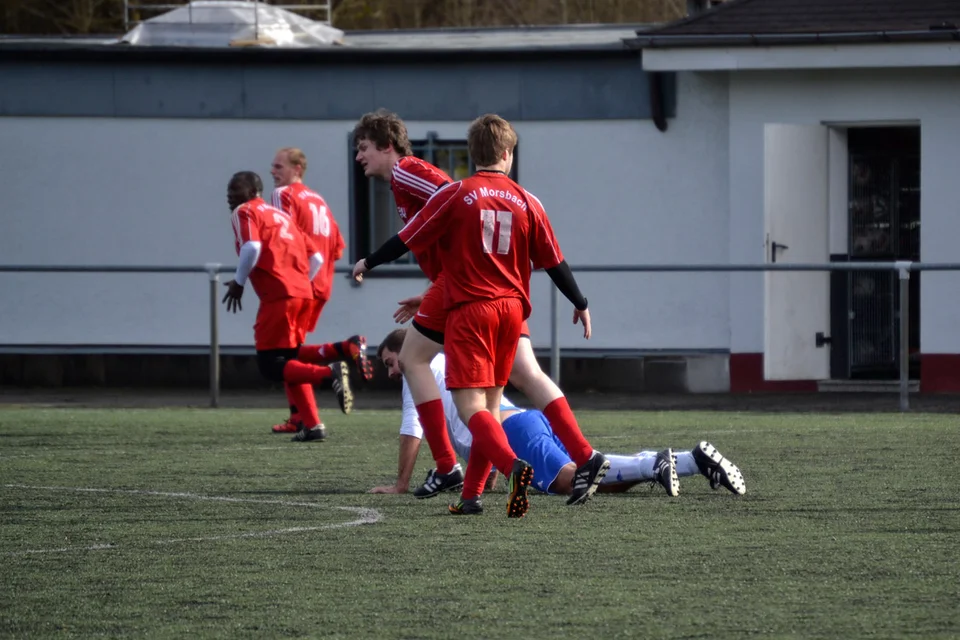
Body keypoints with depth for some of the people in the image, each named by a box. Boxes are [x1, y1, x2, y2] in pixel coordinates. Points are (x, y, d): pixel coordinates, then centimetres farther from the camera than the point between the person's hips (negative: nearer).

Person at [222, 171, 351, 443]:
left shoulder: (244, 212, 4)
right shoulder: (282, 215, 26)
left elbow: (252, 247, -16)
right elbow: (316, 258, 22)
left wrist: (238, 282, -4)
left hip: (278, 295, -8)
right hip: (304, 293, 8)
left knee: (270, 365, -5)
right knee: (290, 358, 17)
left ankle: (330, 373, -26)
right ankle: (311, 424, 8)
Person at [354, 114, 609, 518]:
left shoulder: (454, 196, -4)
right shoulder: (527, 202, 5)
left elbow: (408, 239, 1)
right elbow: (554, 262, 10)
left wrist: (369, 262, 18)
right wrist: (580, 303, 24)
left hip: (469, 310, -4)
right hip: (512, 310, 4)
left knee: (469, 404, -9)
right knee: (490, 402, 13)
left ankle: (513, 465, -34)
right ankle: (472, 495, 11)